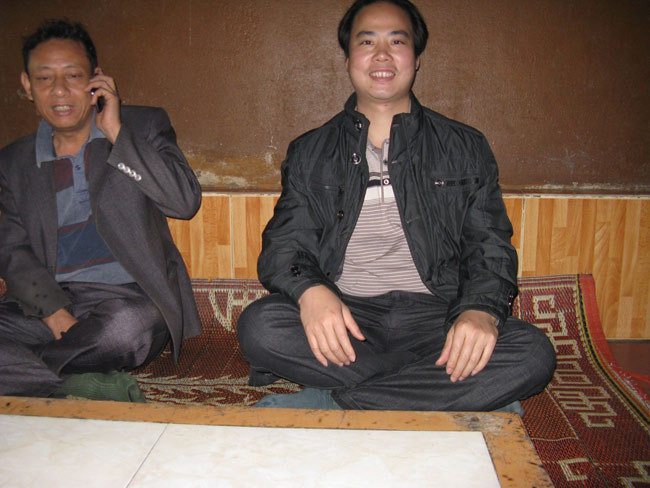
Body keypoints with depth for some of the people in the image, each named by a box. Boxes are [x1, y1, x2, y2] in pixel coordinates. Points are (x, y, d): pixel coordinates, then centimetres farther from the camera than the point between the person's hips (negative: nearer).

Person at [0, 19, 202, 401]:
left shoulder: (143, 126, 5)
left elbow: (186, 202, -9)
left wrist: (116, 134, -12)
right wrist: (53, 311, -13)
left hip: (128, 299, -2)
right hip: (46, 301, 3)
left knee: (127, 328, -37)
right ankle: (100, 390, -21)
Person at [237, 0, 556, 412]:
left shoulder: (465, 148, 12)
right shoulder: (311, 153, 13)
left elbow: (489, 245, 6)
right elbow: (285, 243, 4)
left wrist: (481, 309, -17)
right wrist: (309, 290, -21)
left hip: (434, 317, 1)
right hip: (343, 318, 0)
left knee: (533, 354, -26)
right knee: (259, 326, -29)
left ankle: (330, 402, -21)